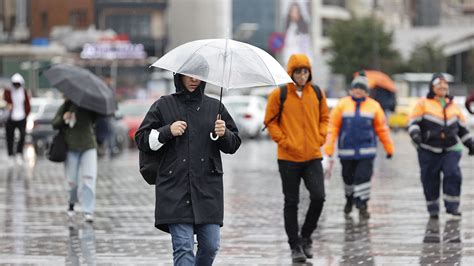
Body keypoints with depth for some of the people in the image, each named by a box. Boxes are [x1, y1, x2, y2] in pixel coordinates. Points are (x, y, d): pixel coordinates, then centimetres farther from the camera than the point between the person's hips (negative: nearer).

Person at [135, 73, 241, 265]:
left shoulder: (215, 107, 13)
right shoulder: (164, 105, 7)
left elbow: (234, 144, 15)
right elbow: (142, 139, 7)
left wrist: (223, 134, -6)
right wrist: (168, 132, -7)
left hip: (208, 188, 2)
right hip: (176, 188, -2)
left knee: (211, 245, 0)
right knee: (183, 247, -9)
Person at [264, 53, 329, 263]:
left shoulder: (317, 93, 6)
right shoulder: (279, 94, -4)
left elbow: (324, 117, 16)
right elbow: (270, 121, 0)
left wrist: (320, 138, 2)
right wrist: (283, 141, -10)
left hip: (313, 156, 2)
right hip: (289, 157, -2)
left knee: (318, 197, -9)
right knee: (291, 203, 4)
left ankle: (306, 236, 13)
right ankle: (295, 246, 13)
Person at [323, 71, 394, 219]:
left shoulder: (374, 106, 3)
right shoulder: (342, 105, 0)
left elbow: (382, 128, 8)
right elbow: (333, 127, -1)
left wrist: (389, 148, 10)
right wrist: (329, 149, -7)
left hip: (366, 151, -1)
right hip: (347, 150, 1)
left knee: (363, 177, -10)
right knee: (348, 178, 13)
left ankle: (362, 206, -4)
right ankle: (350, 199, 38)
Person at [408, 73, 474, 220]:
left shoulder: (453, 105, 13)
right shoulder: (423, 104, 0)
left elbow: (462, 128, 22)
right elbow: (413, 122, -4)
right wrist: (415, 135, -23)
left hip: (451, 149, 3)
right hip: (429, 150, -2)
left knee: (453, 174, -14)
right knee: (430, 180, 1)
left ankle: (452, 207, -6)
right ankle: (433, 208, 16)